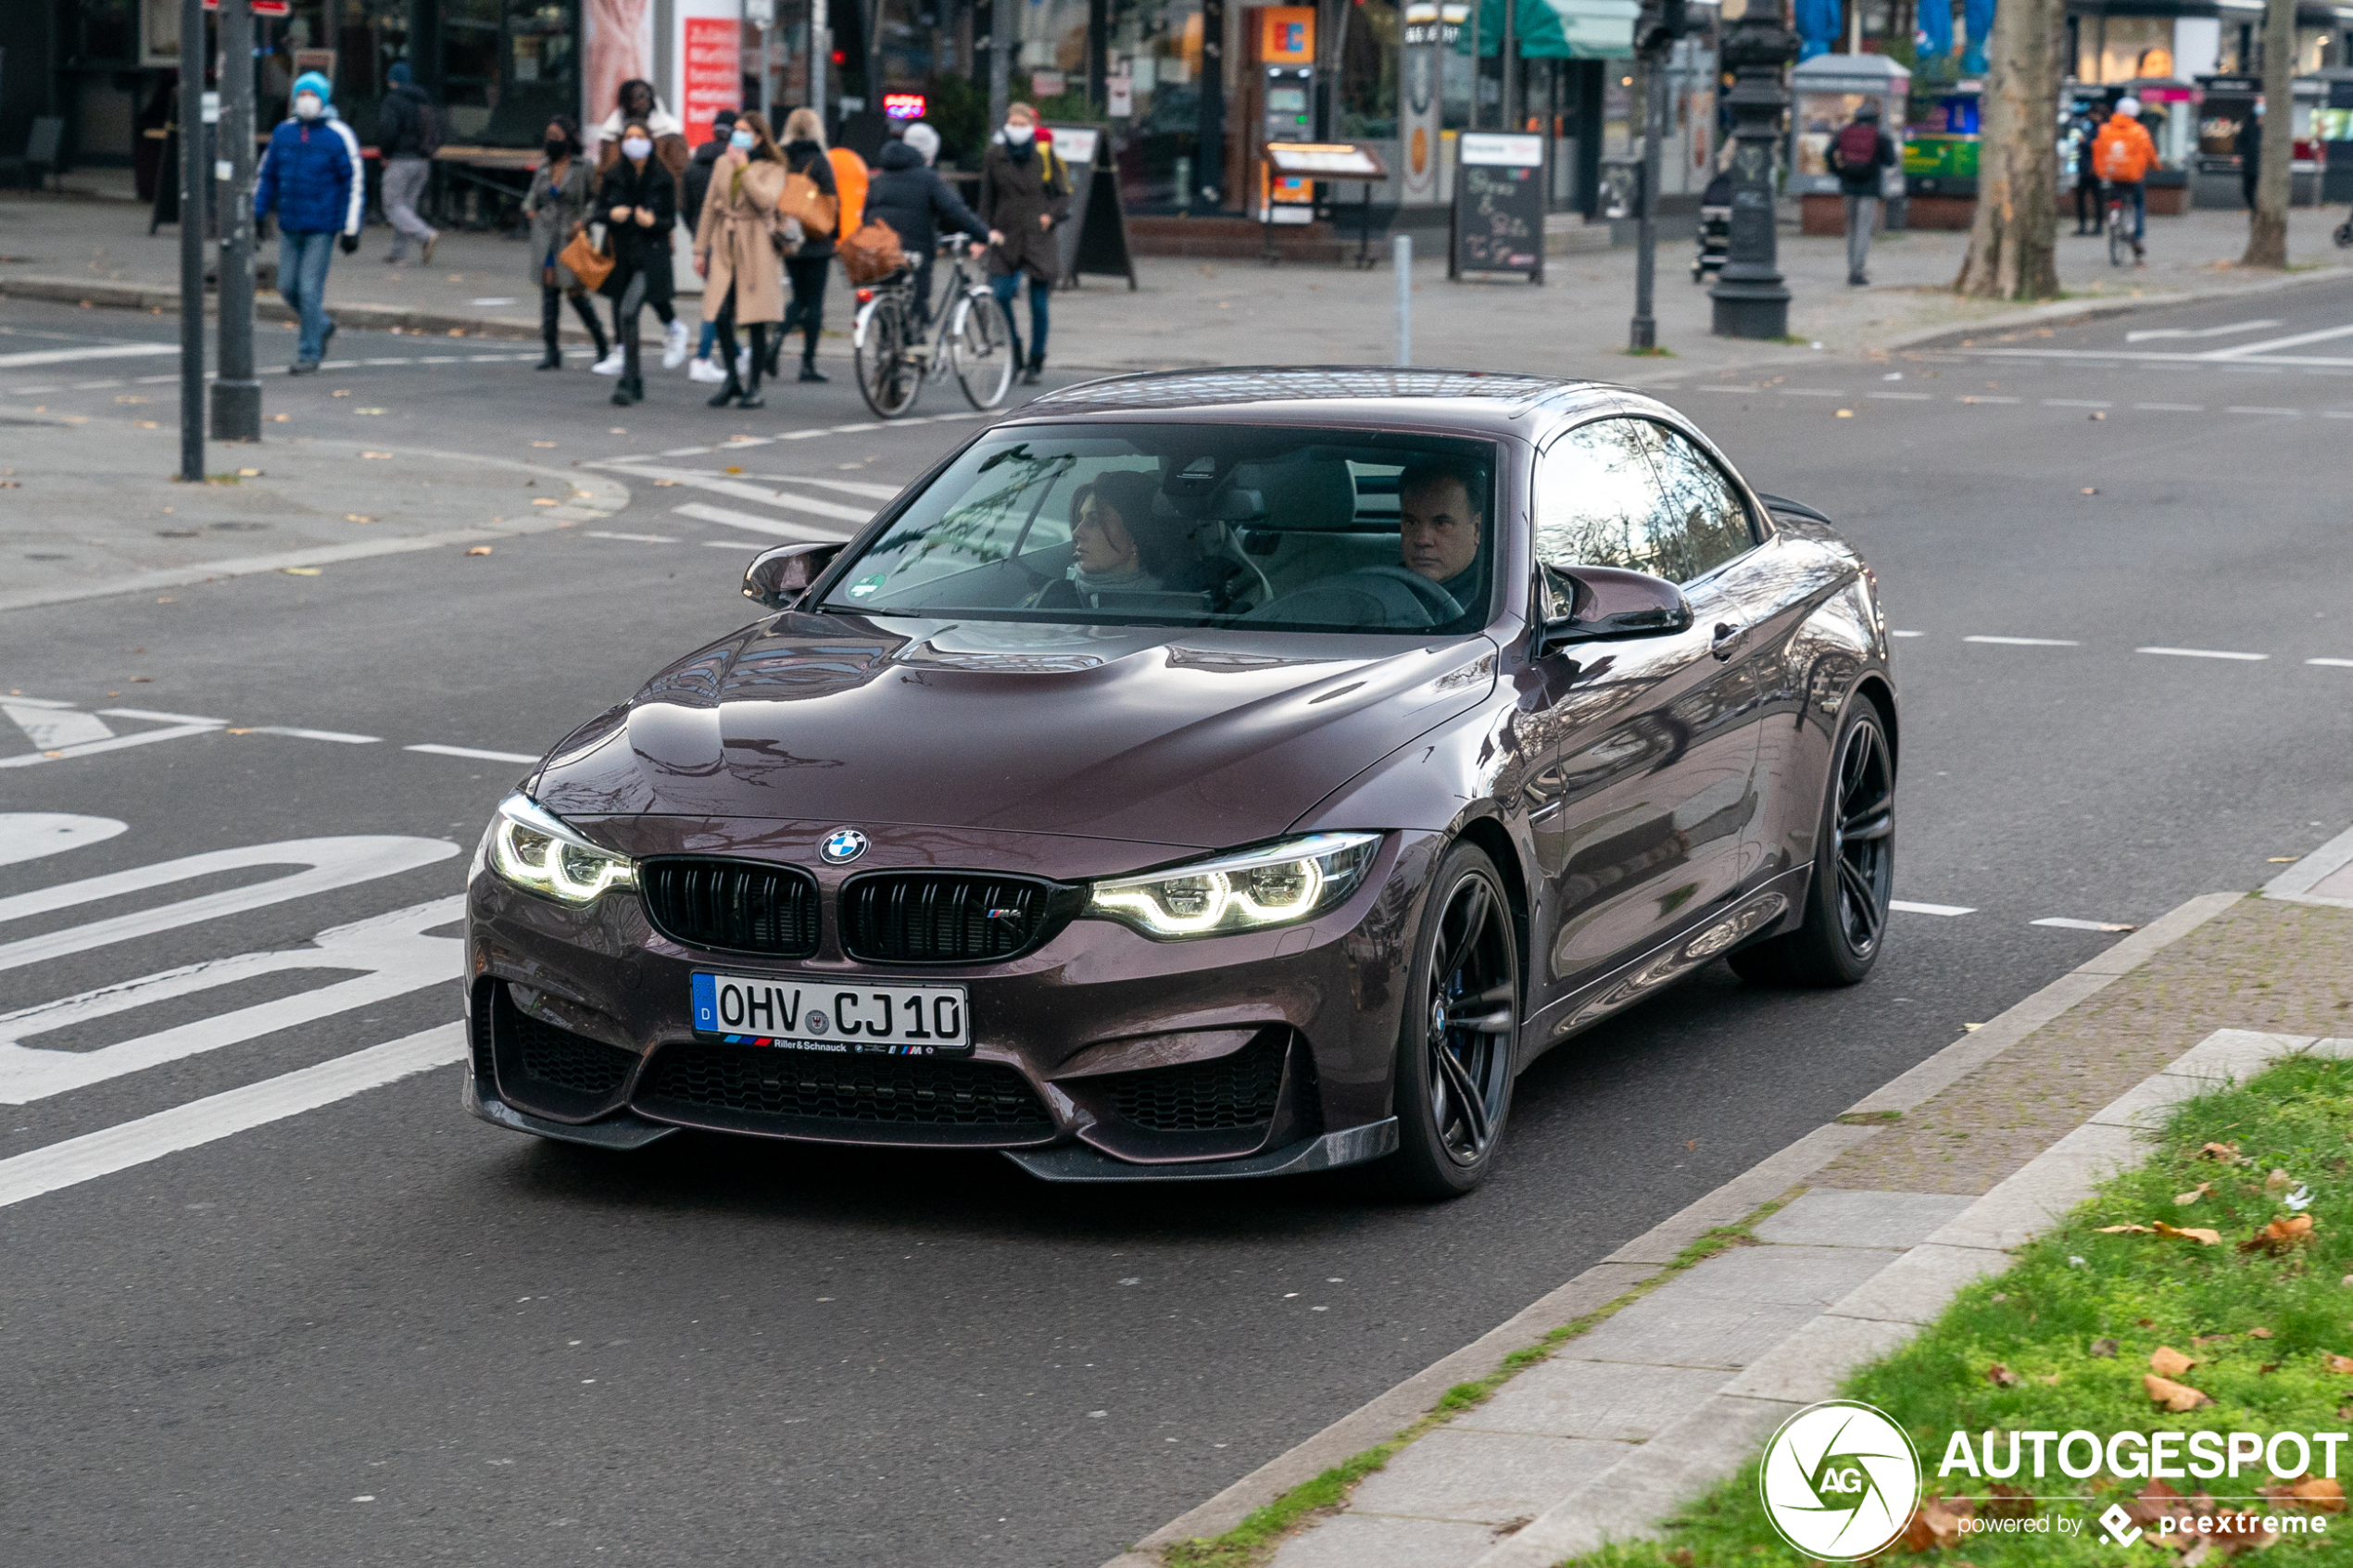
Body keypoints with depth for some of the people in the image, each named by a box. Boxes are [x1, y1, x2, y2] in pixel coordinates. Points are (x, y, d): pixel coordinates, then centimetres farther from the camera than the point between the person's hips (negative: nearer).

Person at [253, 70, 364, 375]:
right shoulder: (284, 132, 6)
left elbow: (355, 183, -6)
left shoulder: (339, 136, -7)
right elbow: (267, 176, 14)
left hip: (322, 228, -5)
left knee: (310, 288, -6)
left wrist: (351, 230, -10)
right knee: (288, 287, 7)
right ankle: (321, 326, 32)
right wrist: (255, 214, 9)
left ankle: (309, 352, 5)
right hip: (289, 225, 5)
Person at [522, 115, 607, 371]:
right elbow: (534, 194, 21)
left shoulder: (583, 167, -4)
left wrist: (583, 220, -14)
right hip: (545, 235, 5)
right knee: (549, 292, 1)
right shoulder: (544, 166, 10)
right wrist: (529, 209, 1)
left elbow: (596, 198, -1)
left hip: (571, 237, -5)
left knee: (575, 292, -5)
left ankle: (602, 345, 13)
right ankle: (552, 353, 4)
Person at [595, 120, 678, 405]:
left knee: (628, 311, -20)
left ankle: (627, 381, -18)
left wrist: (653, 221, -19)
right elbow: (599, 210, 8)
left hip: (651, 255, -4)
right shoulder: (613, 176, 6)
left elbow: (671, 219, 2)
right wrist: (611, 214, -14)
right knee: (621, 318, 6)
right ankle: (635, 384, 19)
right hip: (620, 253, 4)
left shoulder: (662, 178, -1)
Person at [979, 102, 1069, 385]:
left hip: (1038, 237, -1)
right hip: (1006, 236, 1)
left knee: (1038, 304, 0)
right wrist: (986, 231, 4)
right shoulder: (995, 156, 5)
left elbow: (1063, 195, 8)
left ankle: (1035, 364, 14)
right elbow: (987, 199, 11)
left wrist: (1050, 215, -9)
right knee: (1000, 295, -14)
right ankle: (1014, 348, 11)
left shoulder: (1045, 156, 1)